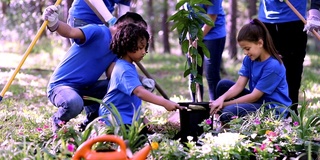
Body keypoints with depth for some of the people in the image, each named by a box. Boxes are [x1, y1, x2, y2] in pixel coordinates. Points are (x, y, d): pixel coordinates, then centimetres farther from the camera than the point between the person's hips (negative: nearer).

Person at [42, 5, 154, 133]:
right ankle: (57, 121, -3)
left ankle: (89, 123, 10)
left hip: (84, 89, 8)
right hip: (60, 85, -8)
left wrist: (139, 80, -17)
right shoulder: (99, 32, -16)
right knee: (74, 103, -40)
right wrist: (54, 24, -54)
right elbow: (71, 32, -33)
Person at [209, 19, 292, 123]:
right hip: (258, 101, 9)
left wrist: (225, 104, -17)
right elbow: (239, 85, -3)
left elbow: (255, 96, -19)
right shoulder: (249, 59, 2)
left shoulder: (273, 66, -22)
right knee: (223, 85, -2)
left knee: (228, 112, -27)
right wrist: (221, 98, -23)